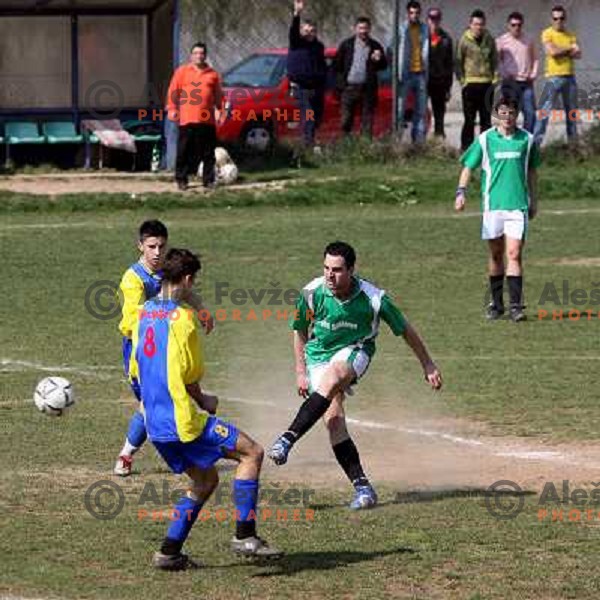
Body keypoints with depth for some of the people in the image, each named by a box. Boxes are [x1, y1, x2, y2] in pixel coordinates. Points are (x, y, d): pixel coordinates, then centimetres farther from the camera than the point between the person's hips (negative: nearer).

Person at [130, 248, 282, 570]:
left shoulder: (145, 313, 12)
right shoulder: (182, 317, -13)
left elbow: (136, 370, 18)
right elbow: (189, 377, -12)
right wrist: (204, 401, 10)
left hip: (155, 423, 9)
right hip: (182, 420, -9)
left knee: (206, 479, 20)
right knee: (252, 453, -2)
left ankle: (169, 552, 14)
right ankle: (244, 536, -8)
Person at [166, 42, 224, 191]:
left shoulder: (213, 74, 11)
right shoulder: (182, 71, 6)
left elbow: (218, 95, 17)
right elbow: (173, 91, 4)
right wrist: (172, 109, -2)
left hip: (207, 119, 2)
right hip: (187, 119, -2)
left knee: (208, 152, 4)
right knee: (185, 151, -1)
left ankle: (208, 179, 11)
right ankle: (181, 179, 6)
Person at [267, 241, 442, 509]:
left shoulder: (373, 298, -20)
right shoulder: (312, 293, -15)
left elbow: (405, 329, -3)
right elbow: (300, 331, 5)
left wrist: (427, 364, 5)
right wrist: (301, 372, 5)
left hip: (354, 353, -2)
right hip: (318, 356, 2)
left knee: (332, 378, -37)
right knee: (333, 420, -17)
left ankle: (288, 439, -37)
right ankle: (362, 487, -13)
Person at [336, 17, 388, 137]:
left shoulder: (375, 46, 7)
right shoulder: (346, 45, 7)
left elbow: (384, 65, 7)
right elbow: (337, 66, 8)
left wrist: (378, 60, -15)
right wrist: (341, 82, 0)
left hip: (368, 87, 0)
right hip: (350, 87, 0)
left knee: (367, 117, 3)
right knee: (346, 118, 3)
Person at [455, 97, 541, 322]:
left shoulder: (527, 139, 6)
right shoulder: (485, 139, 2)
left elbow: (531, 171, 17)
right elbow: (468, 167, 4)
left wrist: (533, 201, 17)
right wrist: (461, 191, -10)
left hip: (518, 203, 0)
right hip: (493, 203, 0)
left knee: (514, 254, -11)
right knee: (496, 255, 8)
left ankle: (516, 305, -13)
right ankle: (496, 304, 19)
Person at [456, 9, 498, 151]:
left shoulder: (489, 40, 6)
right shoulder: (464, 40, -3)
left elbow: (495, 60, 12)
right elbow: (458, 62, 0)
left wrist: (495, 78, 1)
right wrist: (462, 80, -6)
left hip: (487, 84, 3)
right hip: (470, 84, -3)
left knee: (486, 118, 8)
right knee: (469, 120, -2)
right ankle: (466, 148, 3)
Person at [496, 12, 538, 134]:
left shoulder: (528, 41, 11)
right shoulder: (501, 41, 1)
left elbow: (535, 58, 18)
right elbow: (497, 61, -1)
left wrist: (533, 74, 4)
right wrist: (505, 74, -14)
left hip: (526, 82, 3)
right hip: (510, 82, -3)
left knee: (530, 113, -3)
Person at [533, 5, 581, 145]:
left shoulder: (571, 35, 10)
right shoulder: (547, 33, -3)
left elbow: (578, 55, -1)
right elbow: (552, 51, -18)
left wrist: (560, 51, -12)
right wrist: (569, 49, -5)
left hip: (570, 77, 5)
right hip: (553, 77, -5)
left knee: (571, 111, 11)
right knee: (545, 110, -10)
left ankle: (573, 141, 19)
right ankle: (536, 141, -11)